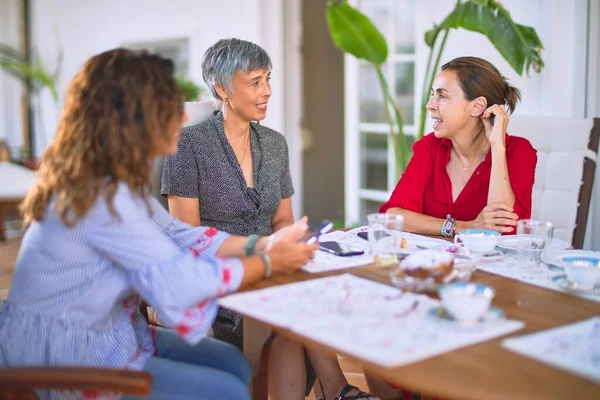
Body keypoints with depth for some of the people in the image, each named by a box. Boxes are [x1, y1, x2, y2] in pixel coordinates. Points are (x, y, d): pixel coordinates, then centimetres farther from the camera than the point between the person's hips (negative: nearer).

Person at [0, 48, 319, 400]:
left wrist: (263, 244, -3)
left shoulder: (112, 182, 3)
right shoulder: (103, 196, -28)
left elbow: (179, 236, 7)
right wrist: (269, 263, -11)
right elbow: (182, 282, -24)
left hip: (99, 334, 9)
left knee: (233, 364, 10)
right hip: (61, 361, -9)